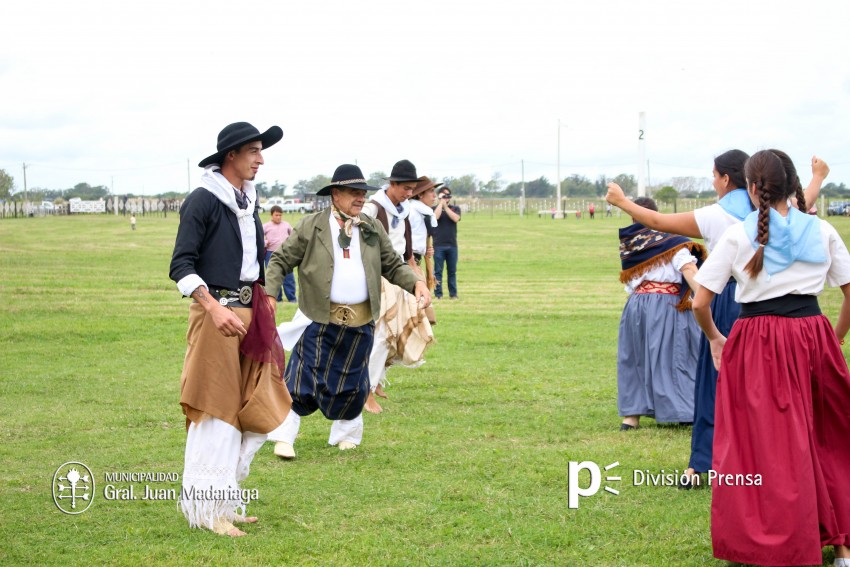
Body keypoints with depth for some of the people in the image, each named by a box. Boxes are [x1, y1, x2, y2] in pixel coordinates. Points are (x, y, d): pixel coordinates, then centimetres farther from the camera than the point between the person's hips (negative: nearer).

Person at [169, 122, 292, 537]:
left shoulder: (248, 202, 14)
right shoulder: (204, 200, -10)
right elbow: (181, 265, -15)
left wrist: (265, 311, 19)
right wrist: (214, 308, -24)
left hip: (250, 314, 8)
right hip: (216, 313, -8)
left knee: (250, 412, 10)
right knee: (215, 413, -3)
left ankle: (225, 499, 22)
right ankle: (208, 510, 6)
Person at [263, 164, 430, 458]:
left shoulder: (373, 230, 8)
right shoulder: (310, 226, -3)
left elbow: (393, 265, 12)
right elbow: (280, 261, -1)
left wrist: (416, 283, -6)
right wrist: (267, 294, -14)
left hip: (360, 323, 4)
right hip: (320, 320, -3)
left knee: (352, 382, 12)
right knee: (304, 377, -4)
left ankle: (346, 434, 30)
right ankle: (284, 438, 5)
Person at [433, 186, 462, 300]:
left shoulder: (455, 209, 12)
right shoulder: (435, 208, 6)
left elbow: (455, 218, -8)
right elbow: (436, 216, -16)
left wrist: (446, 206, -7)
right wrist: (441, 202, -8)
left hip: (452, 244, 2)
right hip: (439, 244, -2)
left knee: (452, 271, 5)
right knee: (438, 271, -2)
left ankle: (453, 294, 8)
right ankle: (438, 294, 0)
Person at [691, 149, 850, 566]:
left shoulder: (738, 235, -3)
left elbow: (700, 303, -4)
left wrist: (714, 338, 13)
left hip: (757, 342, -3)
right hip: (812, 334, 3)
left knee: (764, 443, 3)